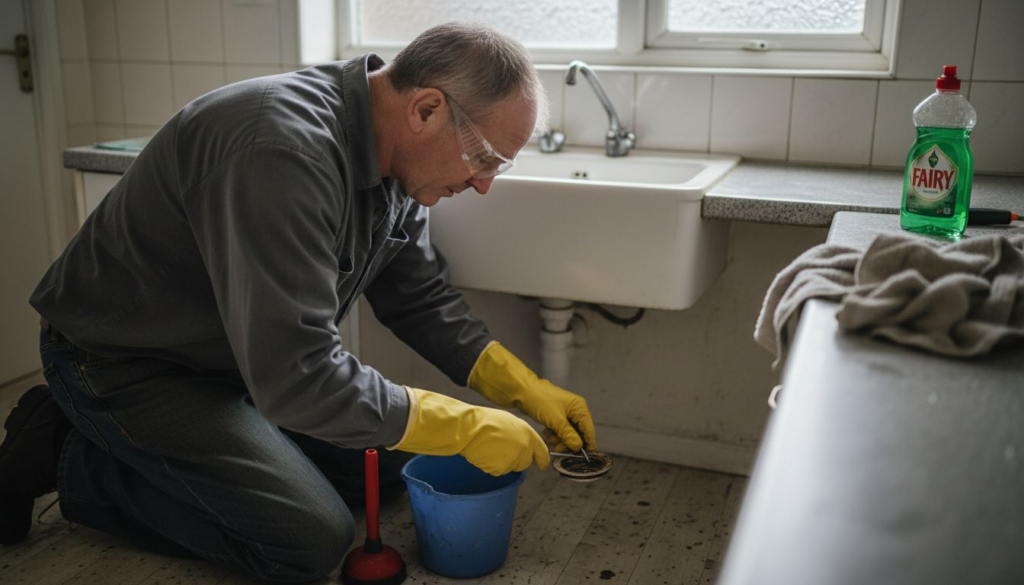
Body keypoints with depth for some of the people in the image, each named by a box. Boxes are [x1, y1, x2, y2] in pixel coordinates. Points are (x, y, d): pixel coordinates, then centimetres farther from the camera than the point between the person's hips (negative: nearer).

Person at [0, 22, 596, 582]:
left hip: (246, 355, 9)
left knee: (386, 468, 8)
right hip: (126, 364, -9)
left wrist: (524, 388, -5)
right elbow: (298, 376, -37)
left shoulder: (391, 153, -6)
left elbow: (421, 298, 4)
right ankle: (73, 460, 2)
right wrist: (465, 427, -28)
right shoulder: (284, 149, -36)